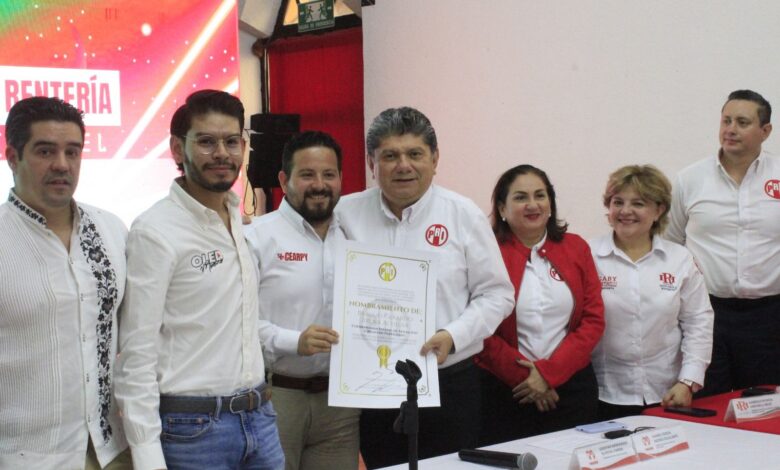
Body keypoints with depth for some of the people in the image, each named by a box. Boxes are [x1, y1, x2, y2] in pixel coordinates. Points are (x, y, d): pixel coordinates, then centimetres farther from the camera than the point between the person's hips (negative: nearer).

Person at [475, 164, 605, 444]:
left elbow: (594, 319, 2)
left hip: (571, 386, 3)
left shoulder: (576, 248, 6)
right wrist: (524, 376, -11)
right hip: (507, 391, -3)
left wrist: (549, 372, -8)